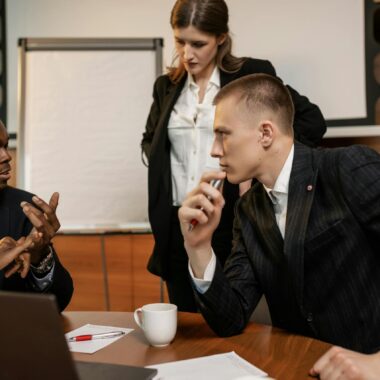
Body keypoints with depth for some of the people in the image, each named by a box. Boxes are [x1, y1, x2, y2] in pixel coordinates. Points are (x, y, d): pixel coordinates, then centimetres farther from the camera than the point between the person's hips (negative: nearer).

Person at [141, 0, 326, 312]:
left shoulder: (252, 75, -1)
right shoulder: (167, 86, 12)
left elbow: (312, 121, -1)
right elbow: (150, 141, 29)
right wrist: (162, 171, 8)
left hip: (233, 221, -4)